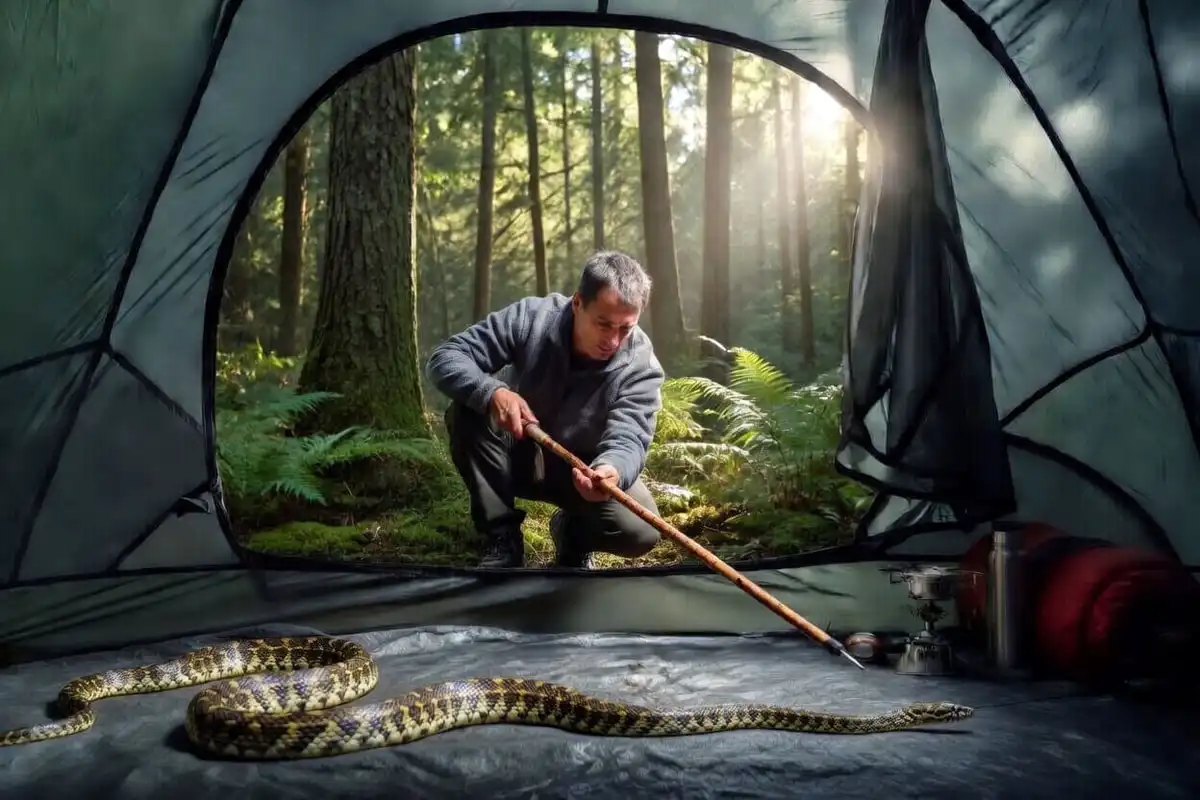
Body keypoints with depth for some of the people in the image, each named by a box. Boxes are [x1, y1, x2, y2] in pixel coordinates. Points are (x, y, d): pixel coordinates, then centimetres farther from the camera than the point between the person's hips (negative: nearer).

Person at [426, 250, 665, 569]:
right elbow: (444, 358, -24)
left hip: (585, 468, 0)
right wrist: (492, 393, -45)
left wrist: (611, 469, -61)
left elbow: (627, 439, -35)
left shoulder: (641, 367, -24)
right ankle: (503, 538, -15)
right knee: (468, 411, -30)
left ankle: (573, 533, 10)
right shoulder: (530, 319, -23)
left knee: (640, 532, -28)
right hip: (517, 455, 1)